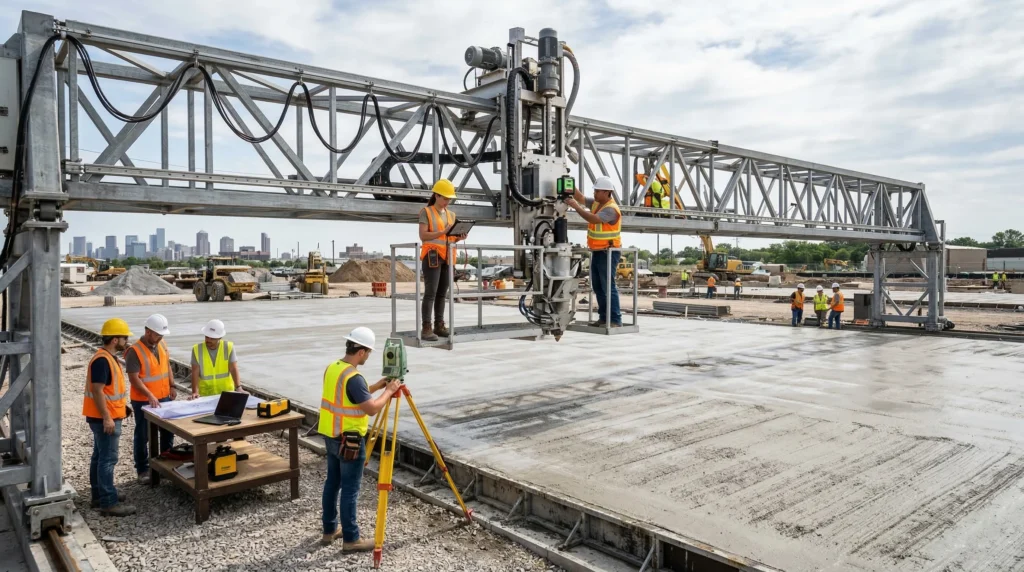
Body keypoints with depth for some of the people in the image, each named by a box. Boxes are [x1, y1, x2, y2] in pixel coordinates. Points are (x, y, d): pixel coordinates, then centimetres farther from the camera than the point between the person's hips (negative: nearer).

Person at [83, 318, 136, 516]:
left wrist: (122, 407, 23)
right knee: (107, 459, -6)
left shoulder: (109, 357, 11)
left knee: (99, 457, 17)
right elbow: (97, 391, -24)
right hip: (106, 419, -11)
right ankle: (109, 503, -2)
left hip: (108, 417, 11)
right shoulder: (102, 360, -21)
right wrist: (107, 418, -25)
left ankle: (100, 495, 27)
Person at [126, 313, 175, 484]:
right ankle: (143, 470, 18)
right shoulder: (135, 351, -19)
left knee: (168, 432, 16)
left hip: (164, 397, 7)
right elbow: (134, 378, -21)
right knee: (143, 436, 7)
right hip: (143, 401, -7)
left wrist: (172, 386, 6)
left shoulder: (162, 344, 2)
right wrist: (150, 396, -27)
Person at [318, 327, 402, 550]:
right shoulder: (353, 377, -25)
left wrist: (375, 387, 12)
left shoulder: (332, 369, 5)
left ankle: (329, 530, 29)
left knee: (332, 482, 18)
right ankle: (351, 539, 9)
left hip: (331, 437, 9)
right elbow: (372, 408, -25)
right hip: (349, 440, -9)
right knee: (350, 489, 0)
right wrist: (388, 391, -11)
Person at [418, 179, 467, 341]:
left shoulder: (451, 214, 17)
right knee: (430, 293, -11)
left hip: (447, 257, 6)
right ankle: (427, 328, -11)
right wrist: (443, 232, -22)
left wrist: (460, 237, -5)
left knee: (442, 293, 7)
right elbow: (423, 235, -12)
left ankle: (439, 325, 13)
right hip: (432, 256, -6)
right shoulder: (426, 212, -2)